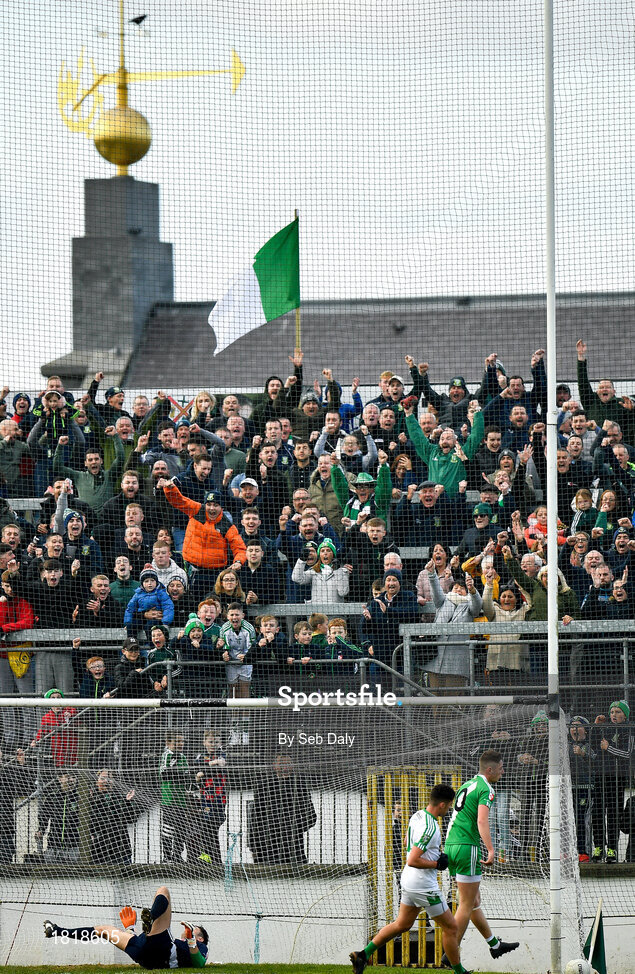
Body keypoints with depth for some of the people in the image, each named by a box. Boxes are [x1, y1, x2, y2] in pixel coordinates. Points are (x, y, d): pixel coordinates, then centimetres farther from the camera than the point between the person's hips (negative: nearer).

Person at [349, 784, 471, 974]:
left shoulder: (417, 816, 4)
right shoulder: (429, 828, -26)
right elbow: (413, 861, -29)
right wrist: (437, 863, -17)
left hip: (408, 880, 9)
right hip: (424, 885, -9)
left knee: (402, 924, 21)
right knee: (450, 927, 4)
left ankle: (363, 955, 19)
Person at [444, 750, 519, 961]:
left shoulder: (467, 785, 19)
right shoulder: (485, 789, -9)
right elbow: (482, 821, -23)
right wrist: (491, 850, -30)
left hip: (451, 845, 9)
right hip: (467, 847, -9)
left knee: (474, 901, 18)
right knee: (467, 905, -3)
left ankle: (494, 944, 30)